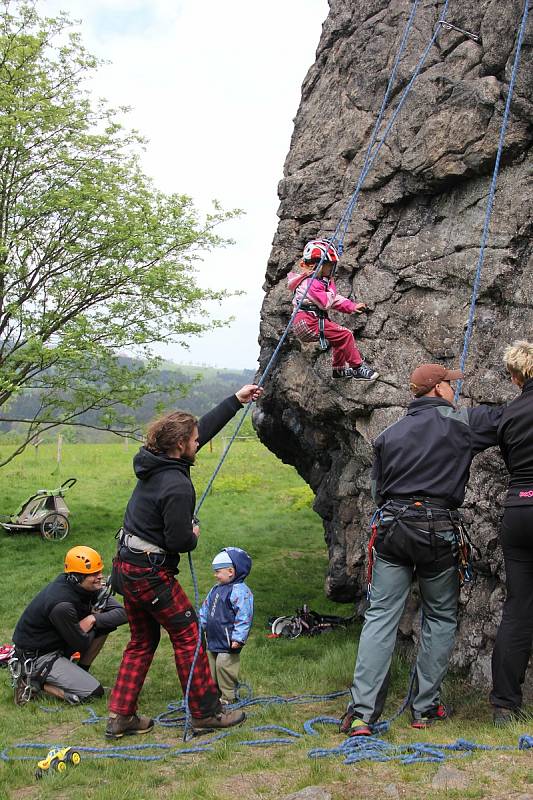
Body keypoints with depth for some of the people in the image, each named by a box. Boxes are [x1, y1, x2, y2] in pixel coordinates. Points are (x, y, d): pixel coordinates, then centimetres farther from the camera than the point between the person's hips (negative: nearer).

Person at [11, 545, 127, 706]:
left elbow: (121, 613, -9)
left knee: (105, 622, -4)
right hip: (36, 655, -8)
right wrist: (95, 615, -6)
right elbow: (81, 644, -20)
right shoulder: (62, 605, -32)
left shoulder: (89, 587, -7)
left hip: (57, 643, 8)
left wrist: (93, 619, -24)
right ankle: (32, 680, -3)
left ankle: (81, 671, 8)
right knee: (93, 692, -14)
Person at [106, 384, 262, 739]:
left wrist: (235, 401, 19)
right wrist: (194, 535, 1)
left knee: (143, 640, 18)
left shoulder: (155, 463, 3)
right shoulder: (177, 486, -24)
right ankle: (206, 711, 14)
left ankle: (121, 716, 21)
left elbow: (204, 428, 13)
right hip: (151, 573, -9)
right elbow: (179, 541, -22)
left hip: (127, 565, 9)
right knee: (187, 634, 4)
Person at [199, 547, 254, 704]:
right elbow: (206, 608, 23)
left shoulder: (240, 591, -17)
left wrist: (238, 638, -24)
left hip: (228, 643, -9)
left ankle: (228, 696, 6)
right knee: (211, 667, 15)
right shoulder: (216, 589, 12)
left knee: (224, 667, -7)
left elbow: (244, 616, -21)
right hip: (213, 640, 9)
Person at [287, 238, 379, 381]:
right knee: (345, 335, -15)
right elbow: (325, 302, -21)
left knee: (340, 337, 25)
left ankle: (339, 369, 34)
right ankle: (358, 368, -9)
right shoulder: (310, 283, -15)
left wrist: (352, 307, 15)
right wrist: (331, 291, -2)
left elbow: (335, 299, 24)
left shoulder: (323, 280, 19)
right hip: (307, 323, -11)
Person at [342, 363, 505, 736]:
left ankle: (362, 713, -3)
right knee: (441, 618, 14)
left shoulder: (390, 434, 13)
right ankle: (426, 708, 18)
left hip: (391, 527, 3)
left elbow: (378, 491, 14)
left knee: (380, 617, 3)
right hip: (439, 530, -3)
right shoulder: (461, 422, 1)